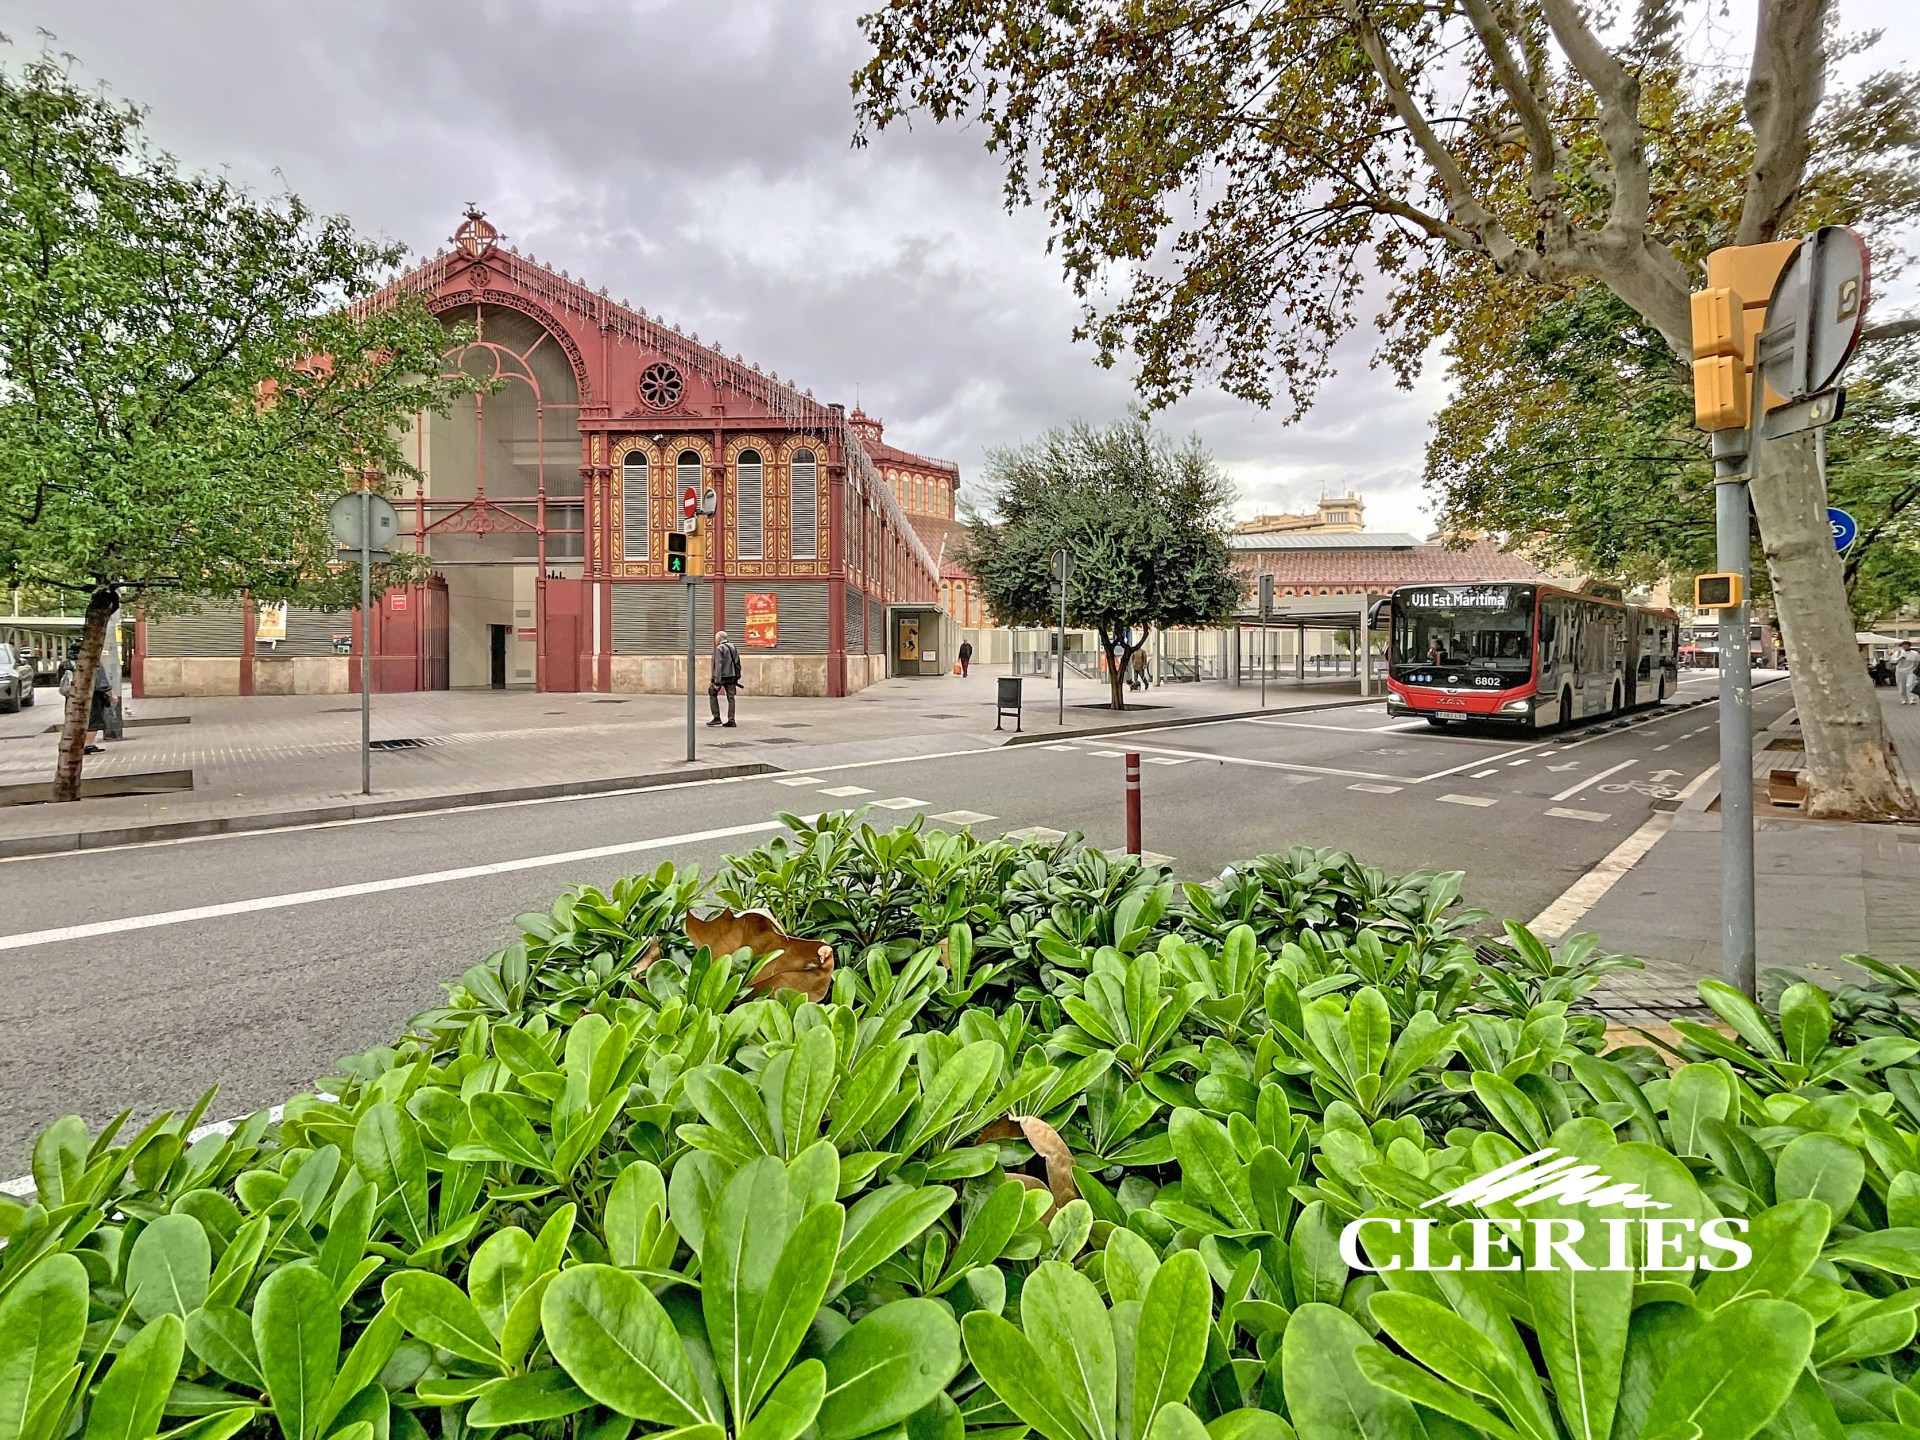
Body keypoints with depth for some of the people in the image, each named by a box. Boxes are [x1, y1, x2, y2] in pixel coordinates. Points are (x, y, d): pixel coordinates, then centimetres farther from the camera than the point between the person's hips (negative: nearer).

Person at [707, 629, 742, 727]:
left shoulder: (720, 648, -11)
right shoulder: (733, 647, 10)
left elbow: (718, 665, -17)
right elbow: (737, 663, 12)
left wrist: (717, 682, -19)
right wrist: (737, 678, 17)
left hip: (722, 676, -6)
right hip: (732, 676, 6)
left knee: (712, 693, 10)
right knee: (730, 698, 7)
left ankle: (717, 718, 6)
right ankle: (731, 720, 4)